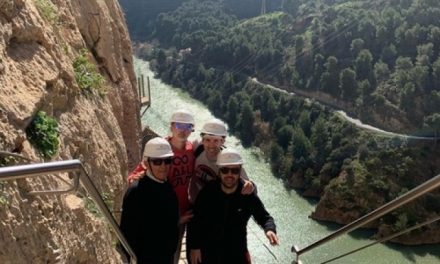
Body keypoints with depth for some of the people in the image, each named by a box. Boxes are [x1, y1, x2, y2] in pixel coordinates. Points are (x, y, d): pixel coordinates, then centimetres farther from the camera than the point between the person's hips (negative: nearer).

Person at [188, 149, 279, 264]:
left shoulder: (248, 195, -11)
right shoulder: (207, 192, -12)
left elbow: (264, 217, 1)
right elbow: (195, 221, -3)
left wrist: (270, 229, -21)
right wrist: (195, 247, -2)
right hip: (208, 254, 0)